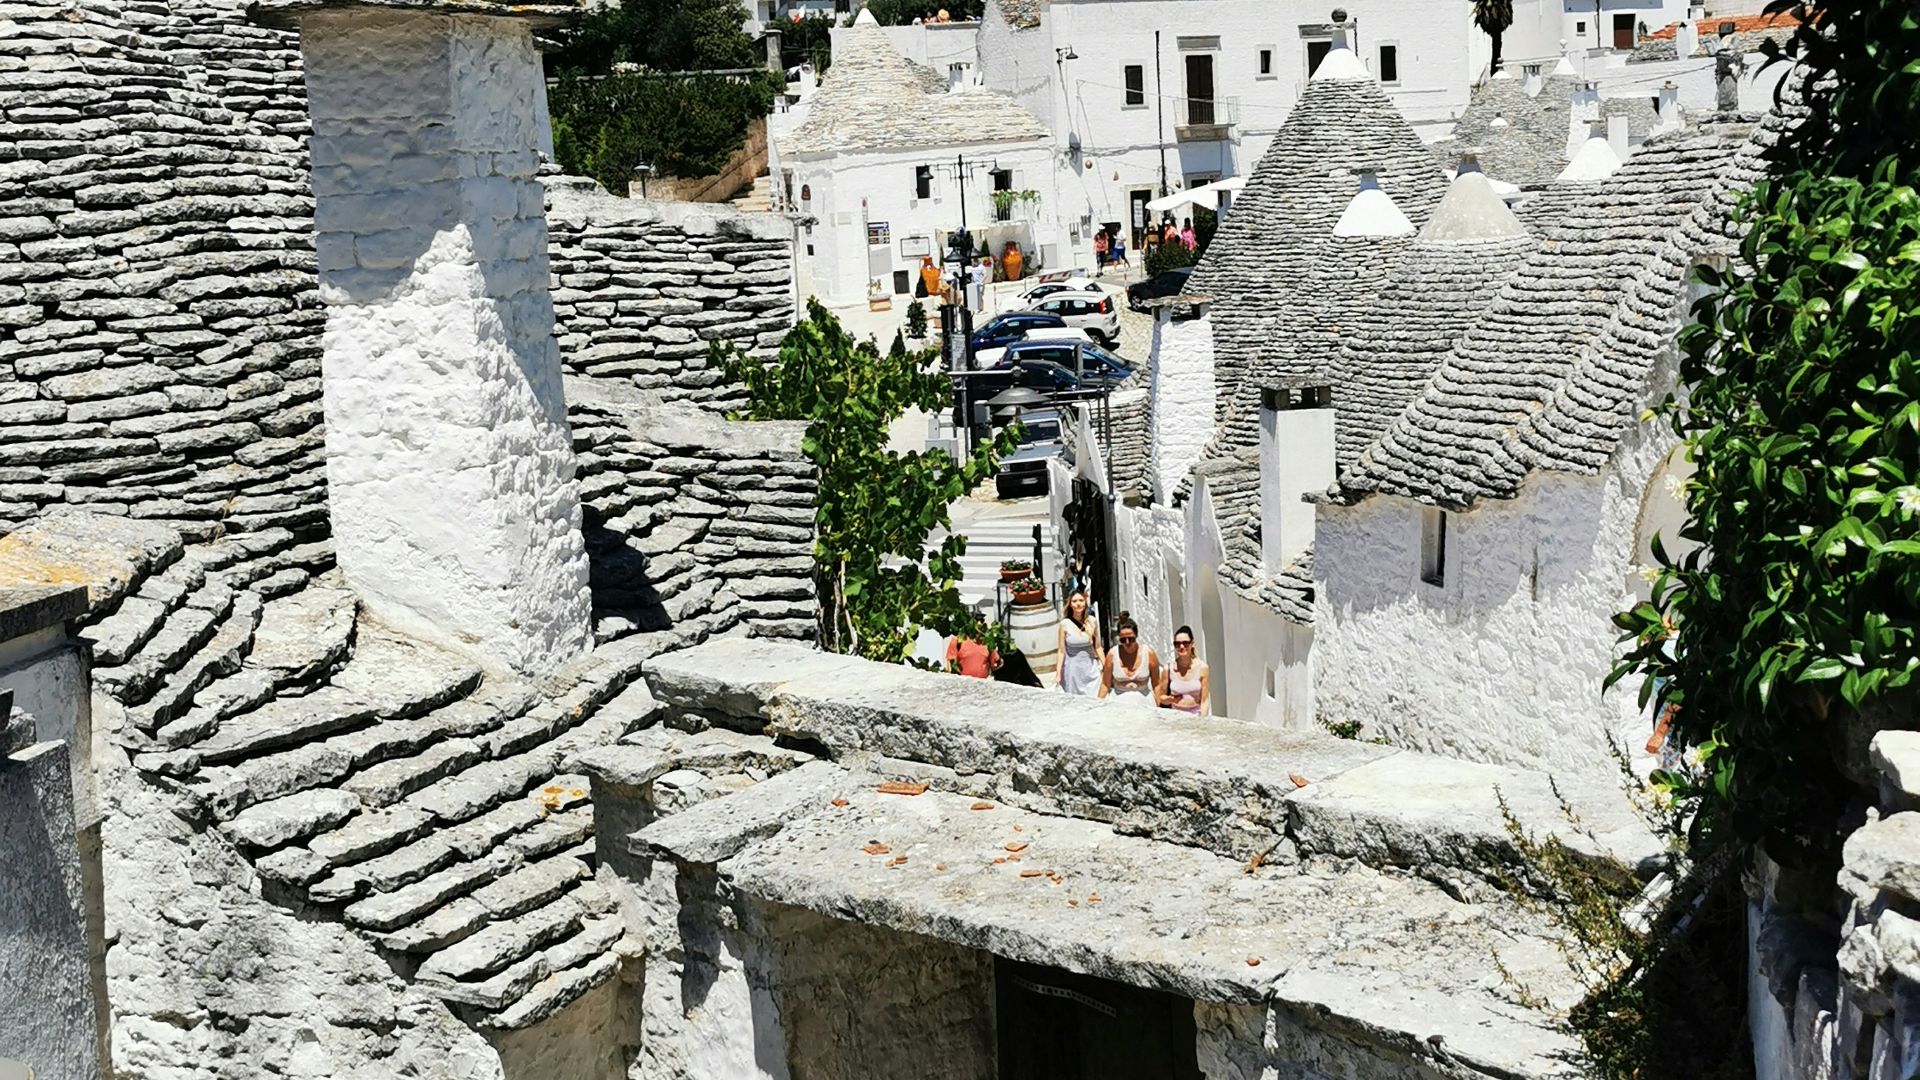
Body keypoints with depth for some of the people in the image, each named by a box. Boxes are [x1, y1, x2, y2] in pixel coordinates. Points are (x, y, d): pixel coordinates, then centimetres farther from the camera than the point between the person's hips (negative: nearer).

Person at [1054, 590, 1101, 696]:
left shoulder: (1092, 622, -1)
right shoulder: (1065, 624, -6)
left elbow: (1098, 647, 7)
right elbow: (1062, 651, -2)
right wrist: (1058, 673, -3)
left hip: (1091, 667, 1)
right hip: (1072, 668, -1)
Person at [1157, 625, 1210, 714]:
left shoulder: (1202, 667, 1)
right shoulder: (1168, 669, 3)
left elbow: (1204, 701, 2)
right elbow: (1161, 698, 14)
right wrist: (1170, 699, -6)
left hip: (1195, 715, 0)